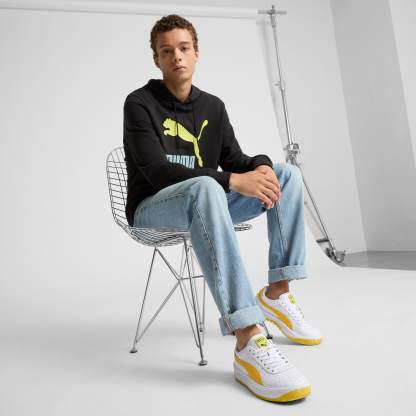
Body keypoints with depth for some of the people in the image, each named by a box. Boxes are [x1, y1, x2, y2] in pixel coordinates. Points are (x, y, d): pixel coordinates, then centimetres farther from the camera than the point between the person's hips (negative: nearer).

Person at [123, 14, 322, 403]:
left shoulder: (213, 106, 10)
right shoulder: (140, 104, -9)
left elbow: (233, 159, 6)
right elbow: (157, 171, -22)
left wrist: (260, 166, -19)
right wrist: (233, 181, -31)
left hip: (202, 203, 6)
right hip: (153, 209, -6)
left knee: (288, 173, -6)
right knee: (206, 188, -40)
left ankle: (276, 293, -10)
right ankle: (248, 343, -46)